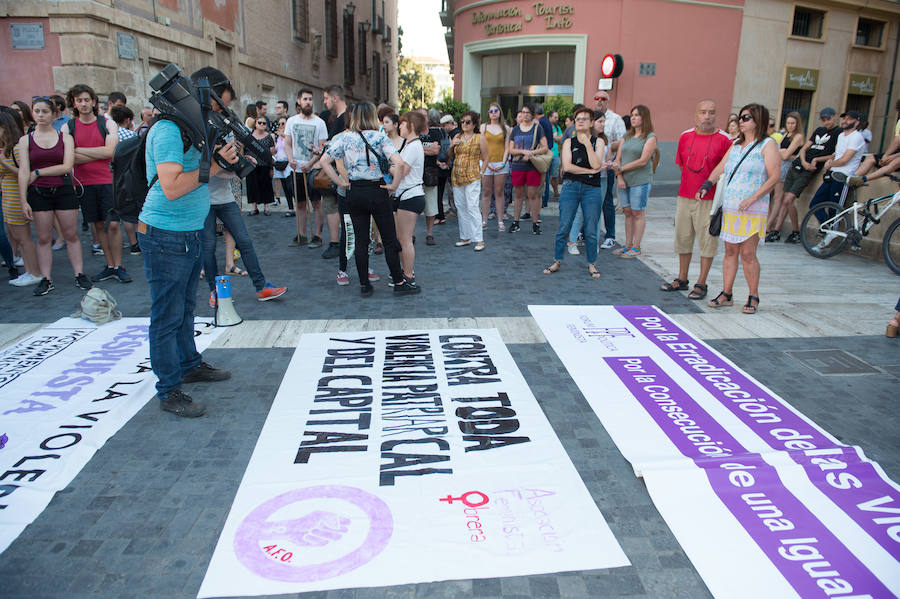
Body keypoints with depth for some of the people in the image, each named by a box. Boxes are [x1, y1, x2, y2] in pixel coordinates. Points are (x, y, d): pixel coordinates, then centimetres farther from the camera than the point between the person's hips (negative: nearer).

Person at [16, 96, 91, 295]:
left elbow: (67, 167, -7)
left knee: (71, 235, 2)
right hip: (38, 193, 1)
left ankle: (79, 275, 8)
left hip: (63, 190, -1)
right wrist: (23, 200, -6)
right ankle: (45, 279, 9)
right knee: (43, 238, 4)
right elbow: (23, 172, 0)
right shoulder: (25, 140, 6)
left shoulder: (65, 138, 4)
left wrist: (38, 172, -7)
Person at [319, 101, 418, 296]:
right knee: (390, 239, 6)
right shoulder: (380, 137, -8)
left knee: (360, 240, 10)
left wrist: (341, 182, 2)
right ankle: (399, 283, 12)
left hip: (354, 192, 4)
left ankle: (364, 285, 15)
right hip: (376, 191, -3)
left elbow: (324, 161, -1)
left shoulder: (345, 138, 2)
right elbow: (400, 163, -20)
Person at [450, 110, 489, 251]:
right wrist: (451, 146, 0)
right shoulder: (457, 136, 13)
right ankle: (465, 237, 19)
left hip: (472, 177, -6)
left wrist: (479, 173, -4)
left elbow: (485, 158, 2)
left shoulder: (480, 138, 0)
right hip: (456, 176, 6)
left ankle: (479, 239, -9)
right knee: (460, 207, 9)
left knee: (472, 207, -12)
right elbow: (450, 156, 18)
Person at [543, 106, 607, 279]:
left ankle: (591, 264, 16)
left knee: (591, 231, 2)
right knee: (563, 228, 1)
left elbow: (596, 164, -9)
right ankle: (557, 261, 13)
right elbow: (567, 166, -6)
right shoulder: (569, 142, 7)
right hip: (570, 187, 0)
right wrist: (590, 171, -9)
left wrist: (588, 144, -11)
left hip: (592, 189, 0)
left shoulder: (598, 141, 6)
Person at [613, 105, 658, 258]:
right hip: (624, 180, 6)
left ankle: (636, 248, 2)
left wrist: (622, 168, -11)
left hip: (640, 180, -6)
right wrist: (619, 177, -5)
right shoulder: (627, 137, 15)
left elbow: (643, 161, -13)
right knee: (627, 212, 8)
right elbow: (618, 159, 10)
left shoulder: (650, 137, -4)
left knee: (638, 213, -2)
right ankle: (628, 245, 14)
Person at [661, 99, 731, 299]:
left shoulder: (723, 139, -6)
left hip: (709, 200, -4)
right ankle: (682, 279, 25)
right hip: (684, 196, 5)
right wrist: (690, 184, 11)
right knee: (683, 238, 12)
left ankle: (701, 284, 10)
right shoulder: (686, 136, 7)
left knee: (707, 241, 1)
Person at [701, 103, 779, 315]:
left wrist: (752, 199, -19)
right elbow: (720, 167, 18)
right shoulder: (736, 145, 17)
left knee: (747, 253, -6)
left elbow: (774, 177, -10)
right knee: (730, 251, 8)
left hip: (753, 210, -6)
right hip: (730, 208, 6)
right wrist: (707, 184, 0)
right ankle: (726, 294, 14)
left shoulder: (767, 145, -3)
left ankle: (753, 297, 6)